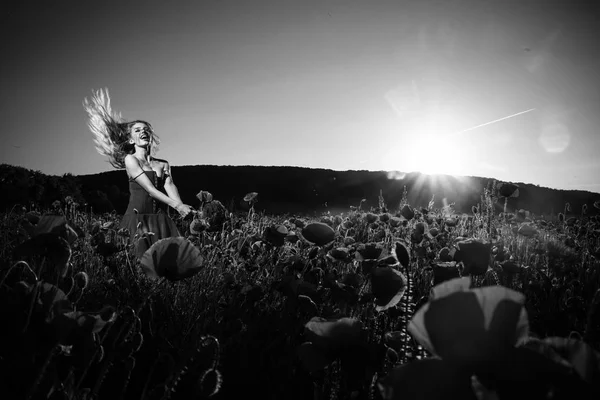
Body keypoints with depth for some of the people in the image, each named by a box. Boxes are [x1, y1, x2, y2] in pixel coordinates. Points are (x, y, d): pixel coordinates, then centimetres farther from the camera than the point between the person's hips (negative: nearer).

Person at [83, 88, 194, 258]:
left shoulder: (163, 164, 16)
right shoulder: (130, 159, 2)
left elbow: (170, 186, -2)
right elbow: (149, 188, -9)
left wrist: (180, 205, -23)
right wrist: (177, 206, -20)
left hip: (161, 219, 4)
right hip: (137, 218, -4)